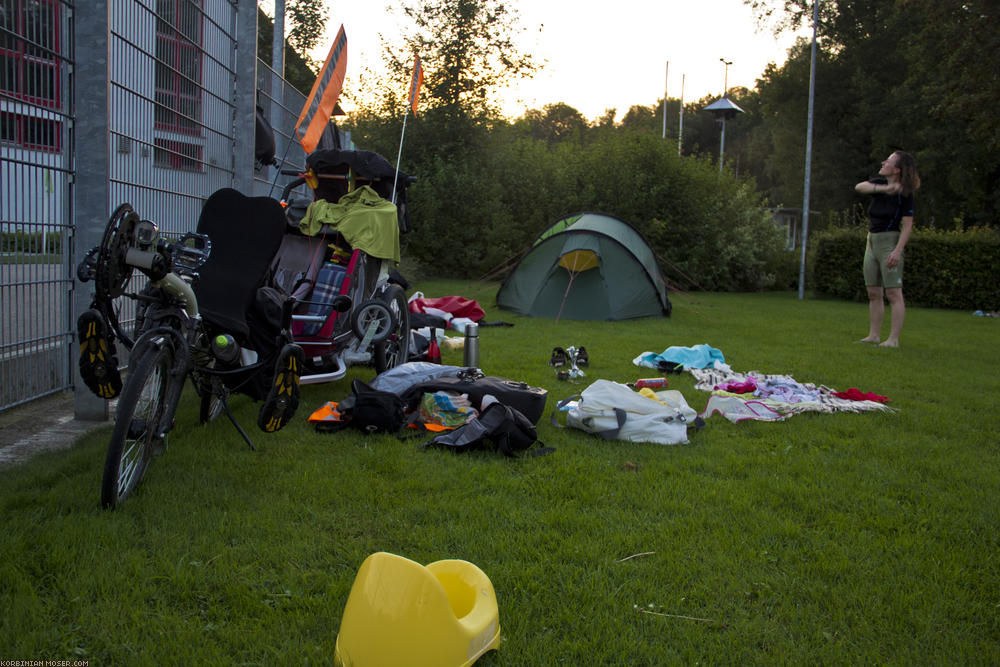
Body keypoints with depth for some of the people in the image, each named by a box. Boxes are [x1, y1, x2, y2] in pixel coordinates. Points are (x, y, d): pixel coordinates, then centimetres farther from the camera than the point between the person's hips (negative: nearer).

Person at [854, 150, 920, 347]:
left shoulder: (904, 194, -11)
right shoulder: (880, 183, 6)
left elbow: (907, 226, -14)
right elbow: (859, 187, -14)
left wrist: (898, 251, -23)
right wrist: (884, 189, -29)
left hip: (889, 242, -7)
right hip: (872, 242, 7)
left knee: (893, 294, -8)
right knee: (873, 294, 9)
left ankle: (893, 339, -8)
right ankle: (874, 335, 15)